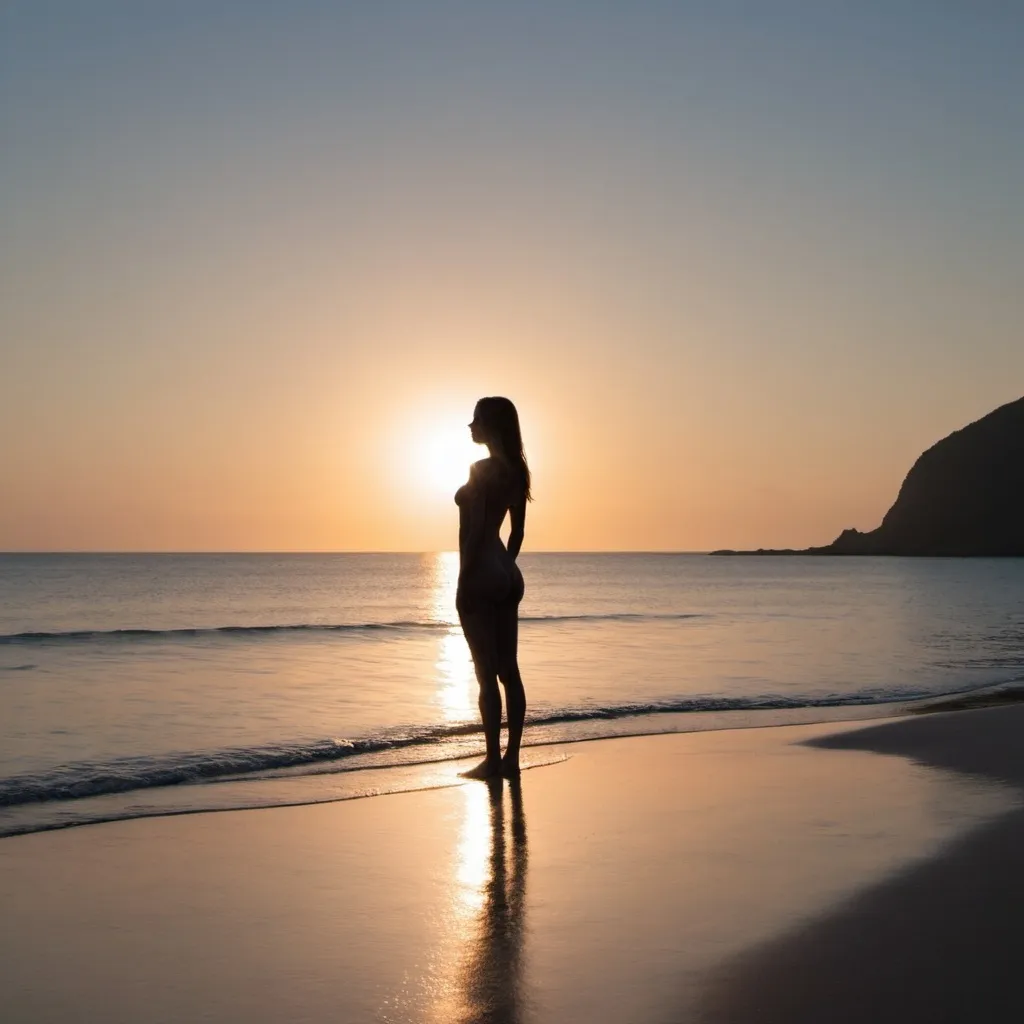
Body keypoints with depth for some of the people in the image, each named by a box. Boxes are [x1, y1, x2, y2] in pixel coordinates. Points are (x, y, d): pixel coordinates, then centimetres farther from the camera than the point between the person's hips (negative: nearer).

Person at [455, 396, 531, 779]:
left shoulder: (482, 469, -14)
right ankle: (511, 758, 13)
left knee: (486, 672, -4)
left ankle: (493, 759, 0)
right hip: (508, 576, 9)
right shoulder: (516, 471, 11)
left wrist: (464, 580, -15)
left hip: (481, 575, -9)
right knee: (509, 669, 9)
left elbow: (475, 531, -18)